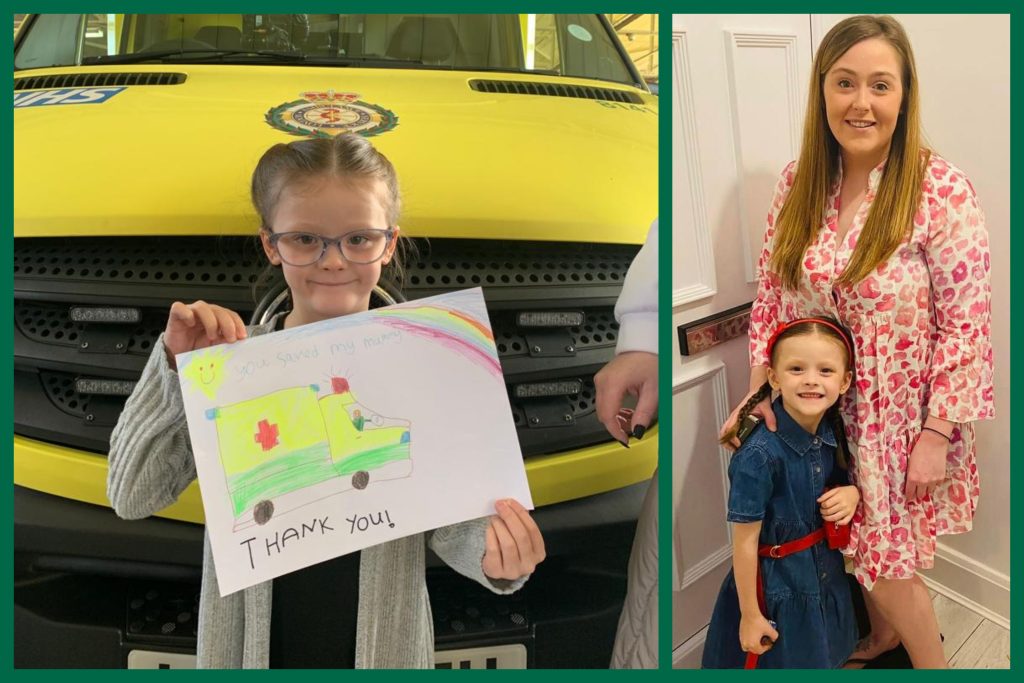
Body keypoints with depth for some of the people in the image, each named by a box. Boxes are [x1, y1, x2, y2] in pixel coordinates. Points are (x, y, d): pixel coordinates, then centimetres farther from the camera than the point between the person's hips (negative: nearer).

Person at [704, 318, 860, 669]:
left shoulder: (833, 432, -9)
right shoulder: (760, 455, -29)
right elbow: (744, 541, -21)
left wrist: (852, 493, -13)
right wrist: (750, 615, -14)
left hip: (827, 574, 6)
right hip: (777, 586, -6)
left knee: (823, 656, 25)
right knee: (784, 661, 14)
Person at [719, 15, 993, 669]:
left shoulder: (943, 191, -19)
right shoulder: (800, 181, -4)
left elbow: (966, 324, -17)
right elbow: (772, 293, 3)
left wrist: (936, 435, -16)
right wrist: (760, 389, -4)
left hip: (903, 416, -4)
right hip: (826, 412, 5)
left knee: (889, 564, 6)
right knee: (867, 545, 22)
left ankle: (933, 665, 33)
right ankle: (884, 635, 51)